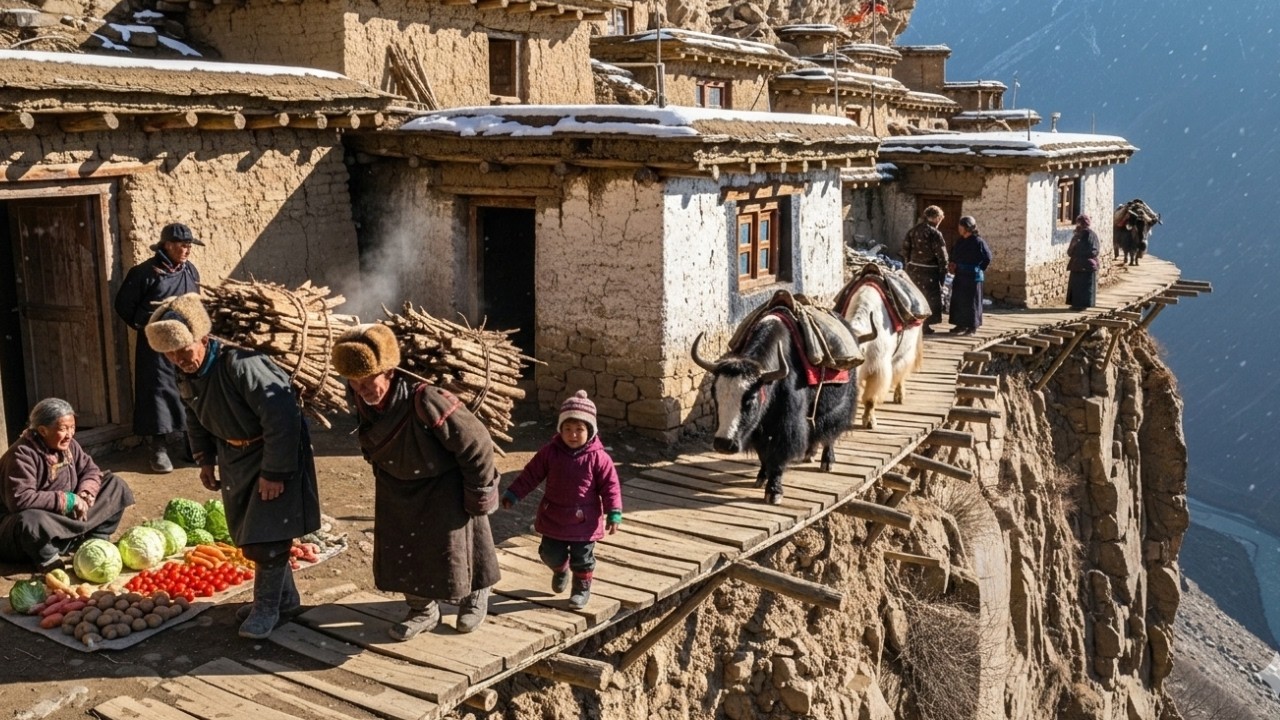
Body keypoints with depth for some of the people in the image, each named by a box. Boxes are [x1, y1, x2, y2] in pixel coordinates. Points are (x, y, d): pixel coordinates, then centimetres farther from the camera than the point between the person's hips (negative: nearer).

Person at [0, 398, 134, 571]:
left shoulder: (69, 445, -1)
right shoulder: (22, 454, -24)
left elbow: (91, 470, 6)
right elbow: (20, 500, -34)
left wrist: (84, 495, -17)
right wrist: (68, 500, -29)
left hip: (65, 516, 7)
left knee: (115, 484, 0)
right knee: (29, 521, -44)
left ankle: (95, 540, -12)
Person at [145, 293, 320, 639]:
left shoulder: (242, 365, -31)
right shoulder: (187, 376, -5)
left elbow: (281, 418, -31)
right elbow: (196, 419, 16)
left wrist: (274, 473, -27)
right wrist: (205, 460, 11)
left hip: (277, 454, -8)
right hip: (234, 456, 8)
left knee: (266, 536, -7)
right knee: (248, 533, 14)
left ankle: (267, 607, 10)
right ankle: (285, 598, 29)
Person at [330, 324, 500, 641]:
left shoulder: (426, 400, -41)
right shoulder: (359, 398, -19)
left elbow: (476, 444, -28)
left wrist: (480, 494, -17)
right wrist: (382, 469, 18)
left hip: (444, 485, -6)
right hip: (397, 485, 6)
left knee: (451, 546, 4)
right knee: (399, 548, 8)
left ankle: (475, 595, 33)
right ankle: (422, 610, 28)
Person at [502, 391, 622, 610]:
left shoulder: (598, 457, -14)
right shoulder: (550, 452, -7)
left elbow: (610, 485, -11)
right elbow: (531, 474, 0)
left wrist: (614, 513, -15)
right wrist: (513, 494, -1)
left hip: (585, 521, -2)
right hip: (553, 517, 3)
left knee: (582, 559, 9)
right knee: (550, 554, 12)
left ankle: (582, 588, 34)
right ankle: (560, 570, 45)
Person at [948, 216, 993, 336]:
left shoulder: (978, 241, -14)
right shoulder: (960, 241, 7)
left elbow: (988, 258, -9)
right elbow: (955, 256, 21)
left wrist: (980, 269, -6)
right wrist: (953, 264, 5)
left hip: (972, 276, -7)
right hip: (960, 275, 7)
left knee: (971, 301, -1)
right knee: (958, 300, 11)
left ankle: (972, 326, 7)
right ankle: (961, 324, 21)